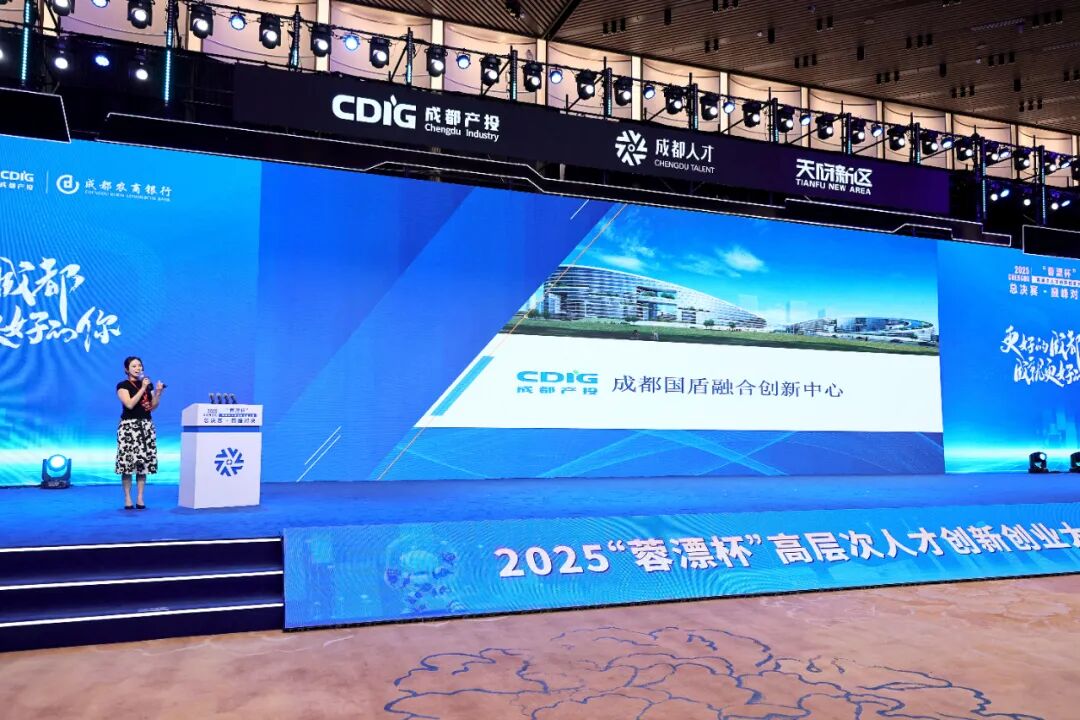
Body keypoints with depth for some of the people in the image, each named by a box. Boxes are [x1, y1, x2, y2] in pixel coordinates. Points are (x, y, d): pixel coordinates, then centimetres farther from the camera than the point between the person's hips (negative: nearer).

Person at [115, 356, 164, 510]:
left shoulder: (147, 384, 13)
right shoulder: (122, 385, -2)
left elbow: (153, 407, 11)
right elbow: (129, 404, -16)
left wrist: (158, 392, -2)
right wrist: (142, 388, -16)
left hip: (146, 426, 4)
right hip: (129, 426, -4)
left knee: (144, 462, 0)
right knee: (128, 461, -8)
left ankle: (140, 498, 5)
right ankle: (127, 498, 1)